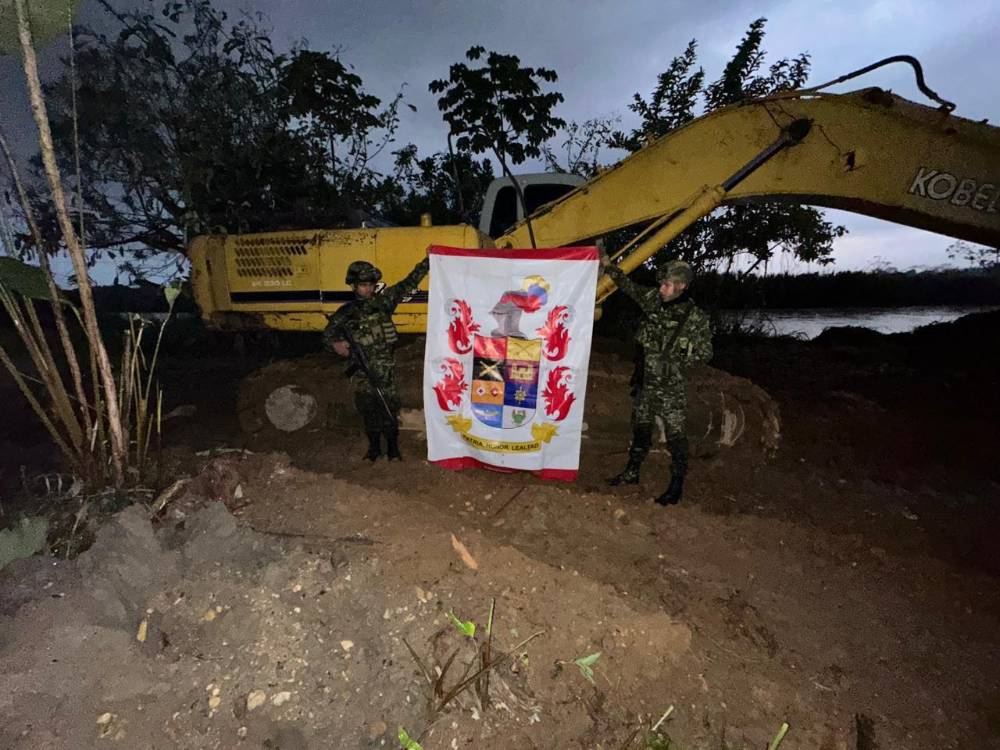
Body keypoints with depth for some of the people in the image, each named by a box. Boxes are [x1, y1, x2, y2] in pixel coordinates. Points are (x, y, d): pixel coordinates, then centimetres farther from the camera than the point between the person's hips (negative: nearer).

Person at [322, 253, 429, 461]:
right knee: (367, 409, 10)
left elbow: (408, 284, -1)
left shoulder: (383, 300, 2)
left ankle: (393, 448, 16)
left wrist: (428, 260, -6)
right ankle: (374, 447, 27)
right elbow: (327, 335, 8)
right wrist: (335, 344, -17)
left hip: (385, 369, -1)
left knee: (389, 407, 0)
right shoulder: (345, 313, 4)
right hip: (361, 371, 1)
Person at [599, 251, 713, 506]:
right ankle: (631, 472, 32)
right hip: (644, 382, 6)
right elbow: (629, 286, 16)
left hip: (670, 387, -5)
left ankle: (677, 485, 13)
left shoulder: (695, 318, -12)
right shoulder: (653, 299, 0)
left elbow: (705, 352, -5)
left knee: (675, 435, 0)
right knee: (640, 428, 17)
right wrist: (608, 266, 15)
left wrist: (676, 363, -15)